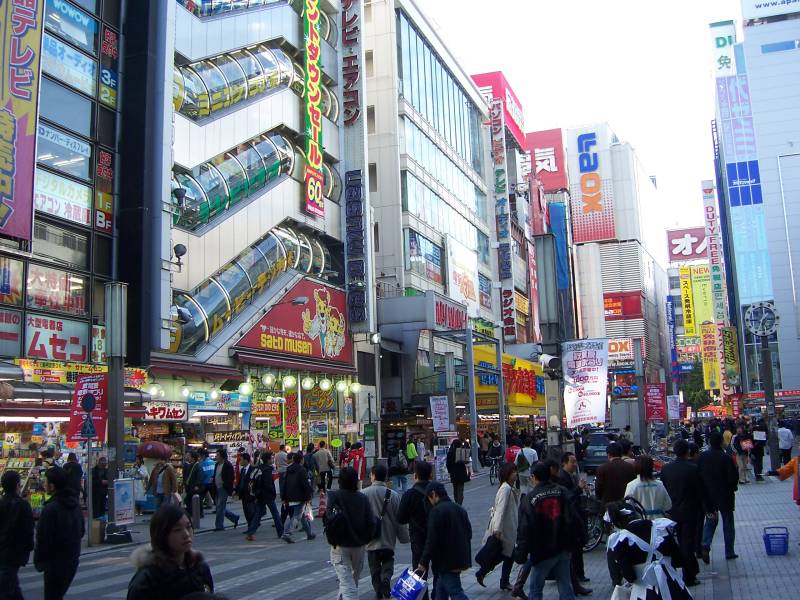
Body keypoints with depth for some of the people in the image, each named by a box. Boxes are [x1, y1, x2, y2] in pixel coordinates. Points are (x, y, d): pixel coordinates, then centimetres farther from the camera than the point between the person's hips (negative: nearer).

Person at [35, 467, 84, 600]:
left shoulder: (50, 509, -22)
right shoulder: (75, 504, 5)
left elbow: (43, 539, -18)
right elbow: (81, 532, 15)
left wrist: (38, 561, -6)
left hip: (55, 563, -8)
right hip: (73, 560, 8)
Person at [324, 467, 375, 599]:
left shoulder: (334, 496, -11)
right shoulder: (363, 498, -1)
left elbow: (331, 519, -21)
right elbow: (371, 522, -5)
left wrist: (332, 539, -7)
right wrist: (365, 539, 8)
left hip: (340, 545, -4)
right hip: (359, 545, 4)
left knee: (346, 581, -6)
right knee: (354, 579, 23)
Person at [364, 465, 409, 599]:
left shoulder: (365, 493, -12)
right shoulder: (393, 495, -8)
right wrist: (404, 537, 9)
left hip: (371, 538, 0)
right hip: (389, 538, 1)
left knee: (374, 567, 15)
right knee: (388, 562, 16)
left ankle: (378, 590, 15)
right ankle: (386, 578, -9)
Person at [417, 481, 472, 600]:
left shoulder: (436, 511, -17)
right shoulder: (459, 509, 10)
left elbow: (432, 540, -20)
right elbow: (469, 533, 16)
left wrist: (424, 562, -14)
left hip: (447, 562, -9)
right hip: (460, 559, 9)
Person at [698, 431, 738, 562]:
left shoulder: (702, 457, -6)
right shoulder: (726, 458, -17)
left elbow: (698, 476, 0)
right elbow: (733, 477, -15)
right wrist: (732, 488, 5)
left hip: (708, 496, 3)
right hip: (725, 496, -3)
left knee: (710, 521, 16)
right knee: (728, 523, 13)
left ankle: (705, 545, -6)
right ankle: (729, 552, 20)